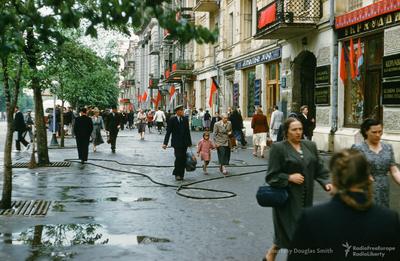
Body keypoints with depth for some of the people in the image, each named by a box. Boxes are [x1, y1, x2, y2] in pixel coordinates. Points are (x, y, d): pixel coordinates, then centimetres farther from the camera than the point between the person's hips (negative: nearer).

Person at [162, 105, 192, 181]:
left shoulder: (185, 119, 10)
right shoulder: (172, 120, -3)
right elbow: (168, 132, -5)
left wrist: (189, 142, 15)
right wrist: (165, 143, -11)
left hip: (184, 143, 4)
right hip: (176, 143, -4)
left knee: (183, 159, 3)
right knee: (178, 158, -11)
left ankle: (181, 174, 12)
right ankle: (177, 174, 4)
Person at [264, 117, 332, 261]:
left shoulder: (310, 145, 8)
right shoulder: (278, 148, -8)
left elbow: (319, 168, 10)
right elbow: (271, 176, -8)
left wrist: (326, 182, -7)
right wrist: (289, 177, -20)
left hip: (306, 197, 5)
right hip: (287, 198, -5)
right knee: (292, 230, -6)